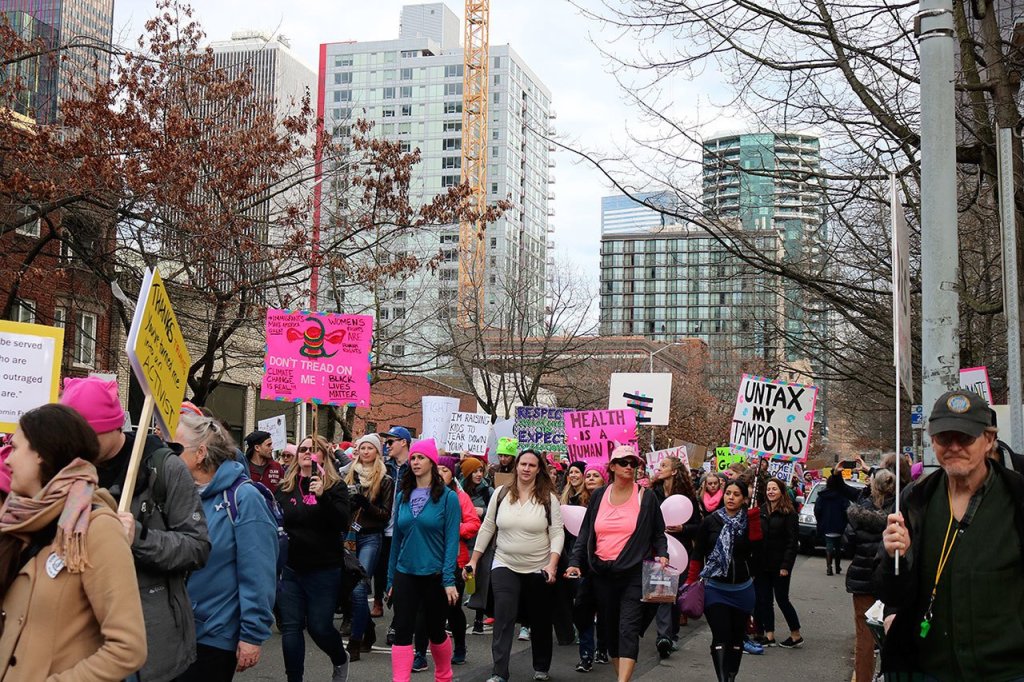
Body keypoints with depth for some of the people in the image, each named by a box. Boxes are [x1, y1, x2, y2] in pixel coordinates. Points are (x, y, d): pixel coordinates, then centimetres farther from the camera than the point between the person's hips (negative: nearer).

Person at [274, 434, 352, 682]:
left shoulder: (335, 486, -4)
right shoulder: (285, 487, 6)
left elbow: (343, 524, -17)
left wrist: (322, 496, -30)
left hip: (324, 570, -3)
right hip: (289, 568, 3)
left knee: (319, 627, 2)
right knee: (291, 627, 3)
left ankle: (341, 661, 32)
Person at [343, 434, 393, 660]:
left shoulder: (385, 480, 0)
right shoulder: (350, 475, 11)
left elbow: (386, 514, -3)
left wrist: (365, 503, -17)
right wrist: (348, 501, -8)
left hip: (370, 538, -4)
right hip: (349, 536, 5)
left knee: (358, 589, -13)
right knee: (349, 587, 6)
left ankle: (355, 643, -8)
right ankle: (368, 632, 25)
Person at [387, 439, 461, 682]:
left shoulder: (448, 497, -7)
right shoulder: (403, 496, 6)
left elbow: (452, 540, -11)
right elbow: (396, 539, 10)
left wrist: (449, 579, -17)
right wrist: (391, 579, 10)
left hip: (435, 575, -3)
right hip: (405, 575, 3)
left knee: (435, 631, 12)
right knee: (402, 632, -5)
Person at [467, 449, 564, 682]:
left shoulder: (548, 498, -5)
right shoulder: (501, 494, 1)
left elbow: (557, 534, -7)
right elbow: (487, 529, 7)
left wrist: (552, 564, -19)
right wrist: (474, 560, 6)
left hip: (538, 569, 0)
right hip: (505, 567, 1)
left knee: (540, 621, 12)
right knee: (503, 619, -10)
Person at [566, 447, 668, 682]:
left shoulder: (646, 498, 1)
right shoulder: (599, 496, 8)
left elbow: (658, 534, 7)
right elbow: (585, 533, 10)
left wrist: (662, 555, -11)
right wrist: (575, 563, 2)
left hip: (634, 573, -4)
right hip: (603, 574, 4)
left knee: (628, 628, -12)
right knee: (611, 627, 12)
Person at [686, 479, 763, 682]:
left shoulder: (749, 522, 2)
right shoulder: (710, 521, -2)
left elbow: (755, 546, -16)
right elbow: (698, 555, 2)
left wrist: (754, 517, -20)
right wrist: (691, 582, -4)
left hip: (742, 590, 2)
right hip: (716, 589, -2)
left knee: (737, 638, 13)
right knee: (720, 639, -13)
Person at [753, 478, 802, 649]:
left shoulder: (788, 513, -8)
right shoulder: (762, 511, 9)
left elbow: (793, 541, -12)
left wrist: (786, 565, -17)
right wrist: (754, 561, 1)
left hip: (779, 565, -6)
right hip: (762, 564, 6)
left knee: (782, 599, 0)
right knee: (763, 599, 7)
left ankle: (796, 635, 14)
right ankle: (769, 635, 15)